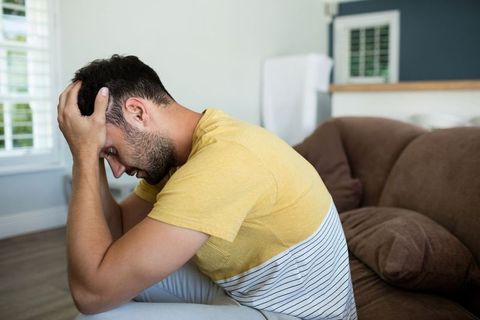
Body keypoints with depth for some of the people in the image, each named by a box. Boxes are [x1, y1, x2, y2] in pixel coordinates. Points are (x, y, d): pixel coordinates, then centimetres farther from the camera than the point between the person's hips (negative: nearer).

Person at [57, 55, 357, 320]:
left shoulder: (221, 162, -32)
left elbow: (92, 292, -29)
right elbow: (115, 232, 3)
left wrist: (84, 154, -23)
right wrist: (89, 156, -9)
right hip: (246, 291, 9)